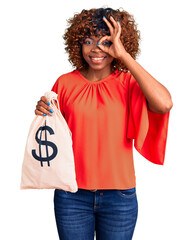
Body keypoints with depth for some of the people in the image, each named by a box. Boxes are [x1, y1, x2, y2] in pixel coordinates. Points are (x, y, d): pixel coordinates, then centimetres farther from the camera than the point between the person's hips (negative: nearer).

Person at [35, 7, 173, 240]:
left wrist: (124, 55, -21)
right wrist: (43, 113, -13)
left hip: (119, 196, -1)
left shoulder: (128, 83, -4)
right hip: (72, 195, 1)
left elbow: (164, 104, -26)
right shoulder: (65, 83, 0)